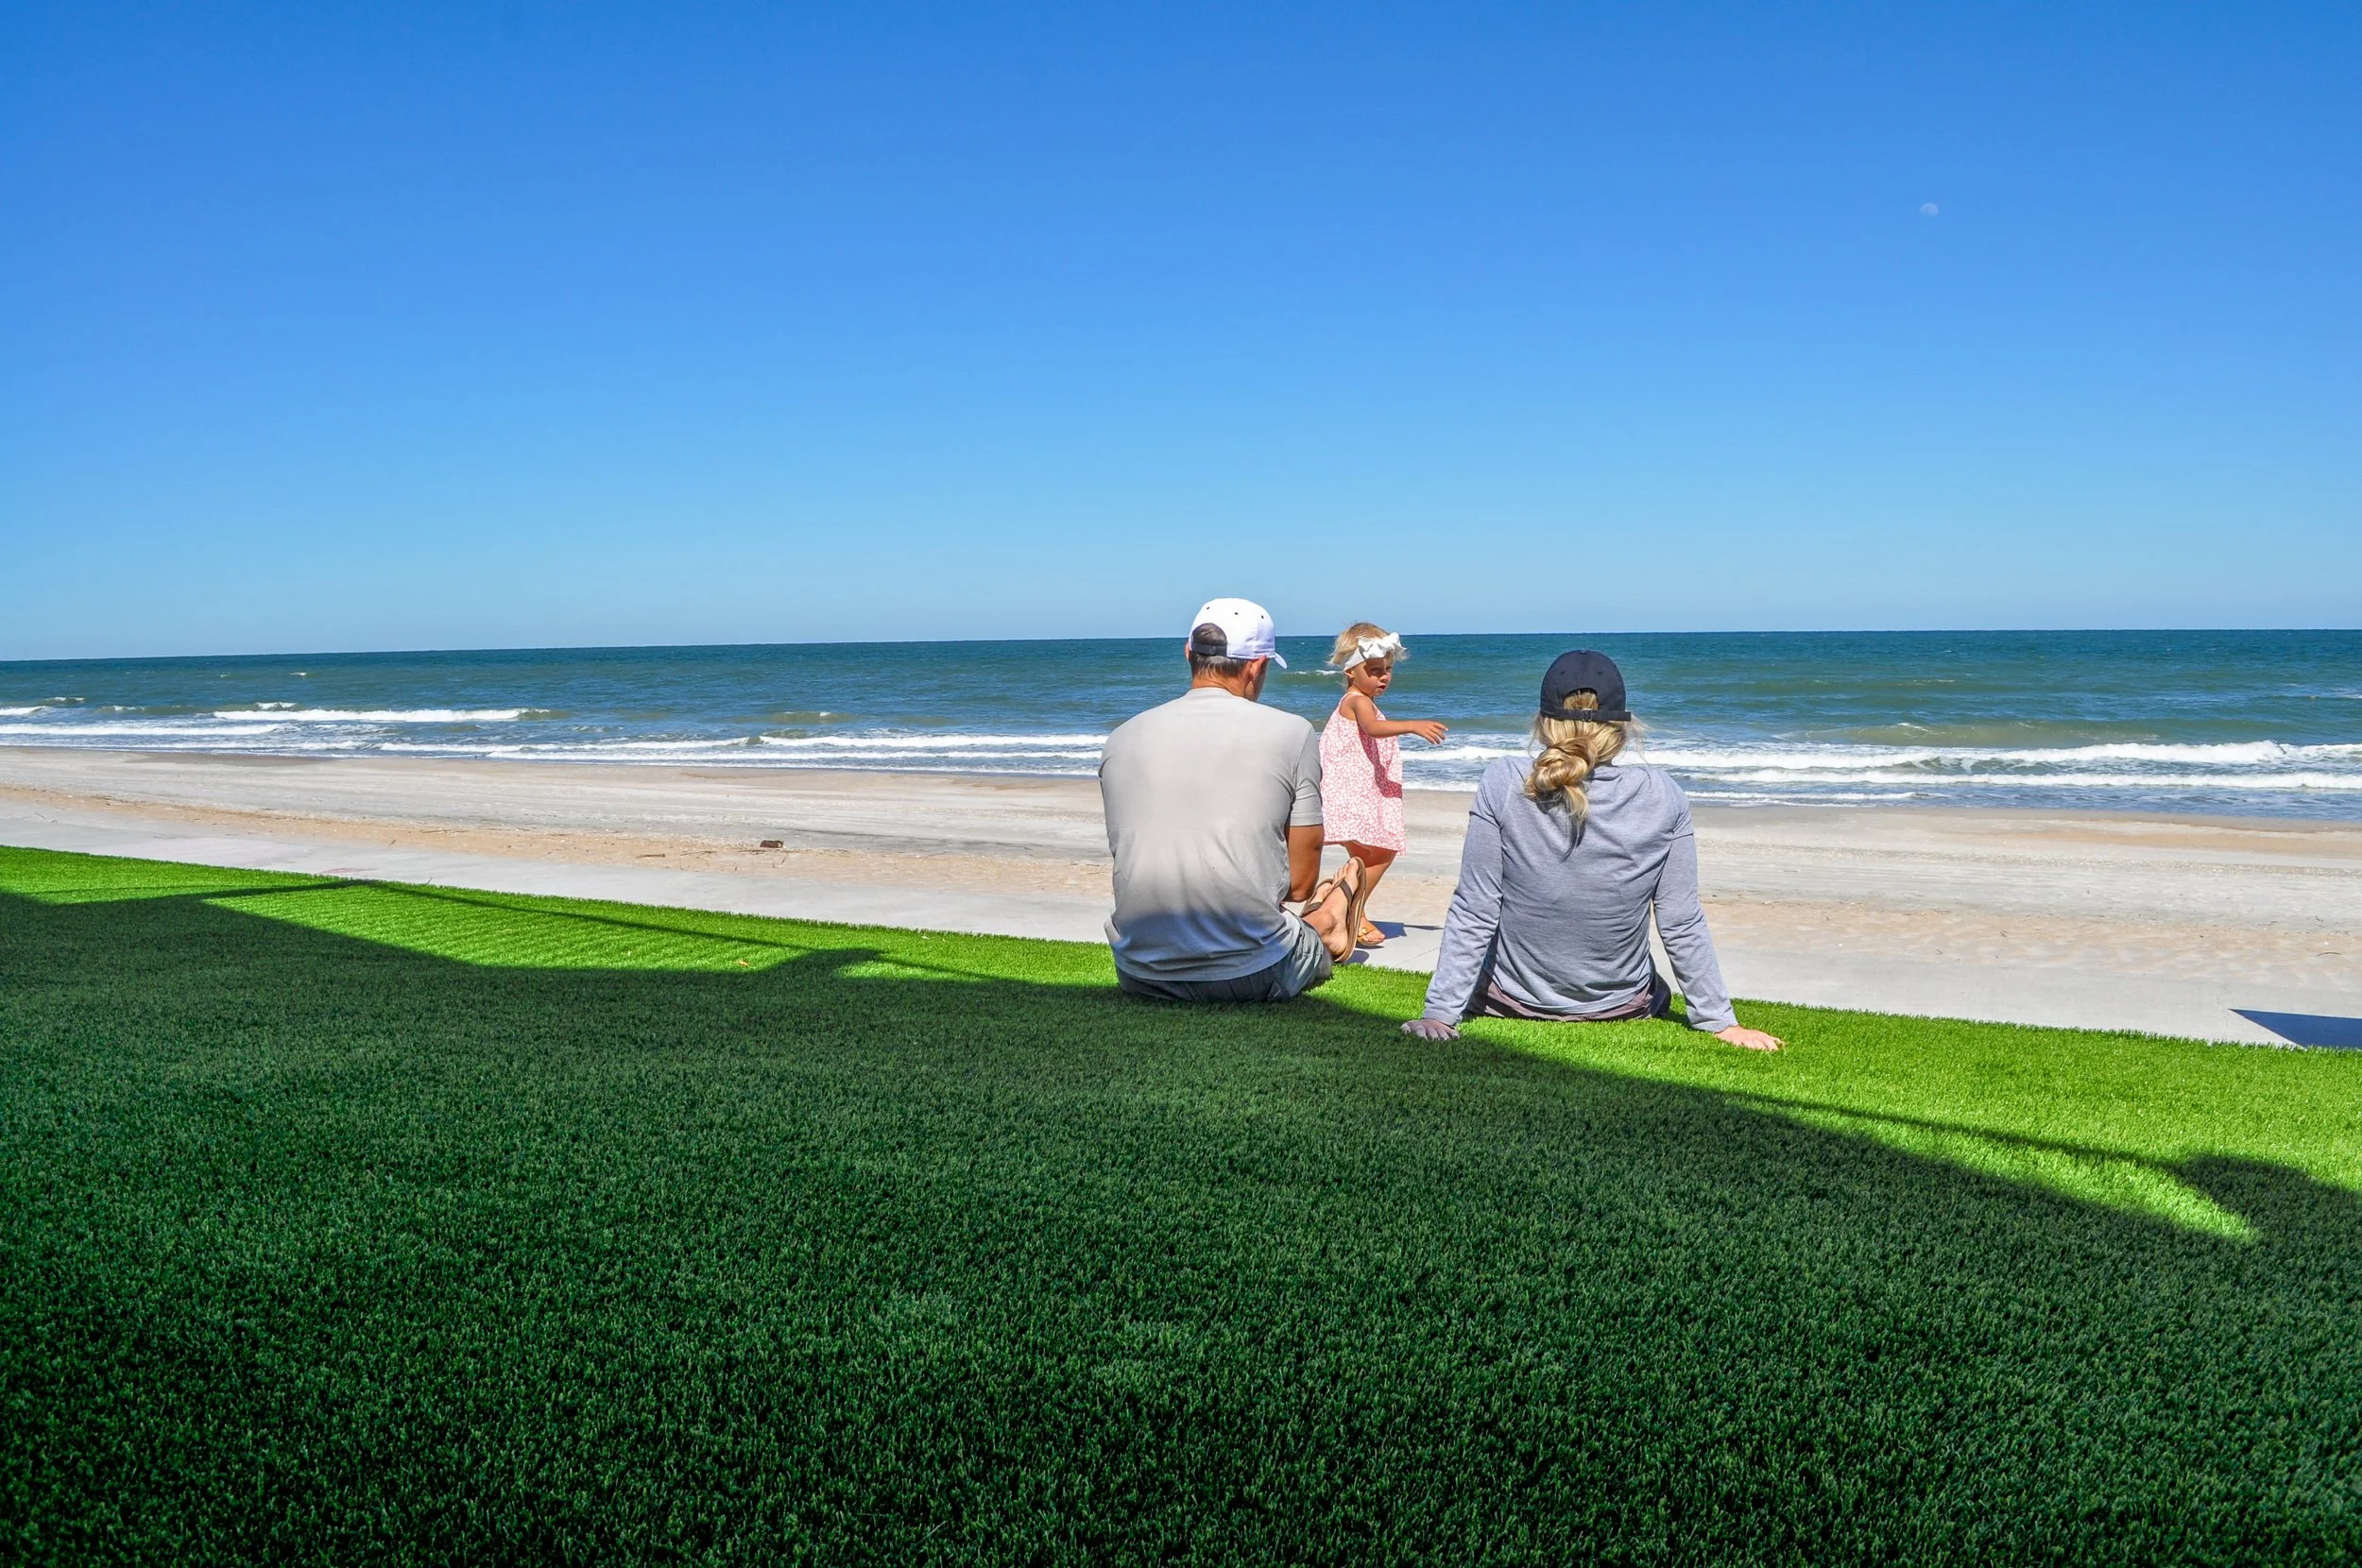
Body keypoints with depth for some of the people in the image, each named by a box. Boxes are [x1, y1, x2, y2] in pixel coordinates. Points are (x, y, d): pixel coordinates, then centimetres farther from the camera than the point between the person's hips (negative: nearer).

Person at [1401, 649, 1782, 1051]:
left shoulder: (1503, 785, -19)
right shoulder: (1663, 798, -15)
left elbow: (1473, 914, -17)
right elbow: (1682, 925, -10)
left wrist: (1439, 1012, -10)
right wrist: (1721, 1022, 1)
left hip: (1511, 1001, -1)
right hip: (1621, 1006, 1)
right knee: (1657, 993, 37)